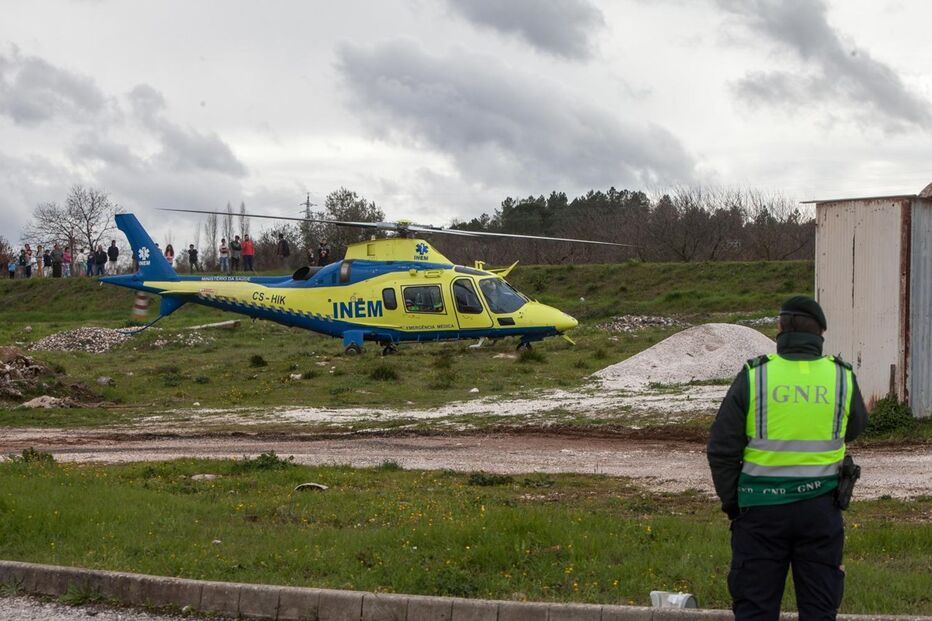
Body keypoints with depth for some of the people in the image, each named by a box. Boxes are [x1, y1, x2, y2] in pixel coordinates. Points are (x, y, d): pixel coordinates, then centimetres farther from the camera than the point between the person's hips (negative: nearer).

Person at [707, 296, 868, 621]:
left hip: (762, 509, -1)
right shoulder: (842, 377, -3)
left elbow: (722, 449, -5)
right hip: (820, 508, 1)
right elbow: (854, 428, 17)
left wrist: (731, 504, 7)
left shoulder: (753, 376, -7)